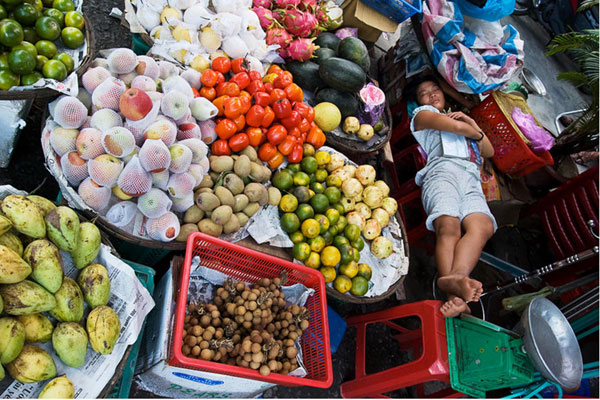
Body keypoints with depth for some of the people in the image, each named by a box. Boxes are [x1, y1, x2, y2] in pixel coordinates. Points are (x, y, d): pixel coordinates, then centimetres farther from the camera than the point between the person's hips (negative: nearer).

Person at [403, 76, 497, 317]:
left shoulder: (461, 116, 45)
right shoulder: (422, 114, 26)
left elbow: (489, 152, 37)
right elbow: (455, 127, 5)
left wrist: (473, 125, 25)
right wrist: (475, 131, 26)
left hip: (471, 179, 5)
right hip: (443, 170, -4)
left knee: (482, 225, -30)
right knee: (448, 227, -33)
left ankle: (454, 278, -52)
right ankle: (455, 294, -52)